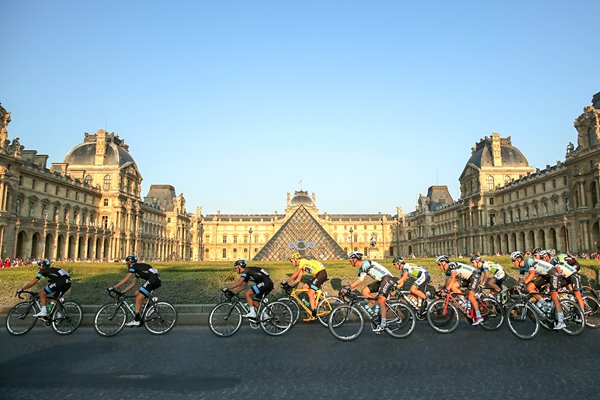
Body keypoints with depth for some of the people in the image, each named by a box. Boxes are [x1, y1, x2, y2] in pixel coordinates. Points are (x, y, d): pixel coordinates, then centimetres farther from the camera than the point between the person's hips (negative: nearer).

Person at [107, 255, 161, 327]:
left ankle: (137, 320, -5)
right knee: (137, 294, 16)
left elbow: (125, 280, -4)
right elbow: (133, 284, 29)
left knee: (138, 298, -7)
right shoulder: (137, 269, 28)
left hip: (153, 280, -10)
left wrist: (113, 288, 0)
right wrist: (122, 292, 27)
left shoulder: (133, 267, 1)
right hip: (156, 280, 10)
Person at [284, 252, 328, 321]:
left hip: (321, 273, -9)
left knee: (310, 293, -10)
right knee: (304, 287, 10)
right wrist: (290, 285, 10)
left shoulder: (302, 261, -8)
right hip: (319, 274, 9)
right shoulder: (301, 266, 19)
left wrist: (286, 281, -9)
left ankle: (313, 315, -9)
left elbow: (295, 274, -13)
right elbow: (298, 279, 19)